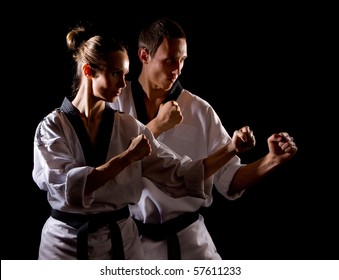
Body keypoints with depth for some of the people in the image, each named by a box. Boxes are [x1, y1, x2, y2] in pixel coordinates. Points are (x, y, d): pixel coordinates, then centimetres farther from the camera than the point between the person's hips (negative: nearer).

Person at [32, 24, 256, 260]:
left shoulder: (128, 127, -1)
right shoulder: (52, 126, -9)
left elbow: (180, 175, -4)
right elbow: (67, 186, -24)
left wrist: (232, 148, -14)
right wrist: (127, 157, -24)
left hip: (120, 241, 3)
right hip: (66, 245, -2)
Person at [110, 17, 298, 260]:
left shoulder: (200, 111, -4)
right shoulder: (115, 102, -4)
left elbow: (229, 179, -4)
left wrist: (273, 159, -20)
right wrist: (157, 125, -21)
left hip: (188, 237, 1)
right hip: (130, 235, 0)